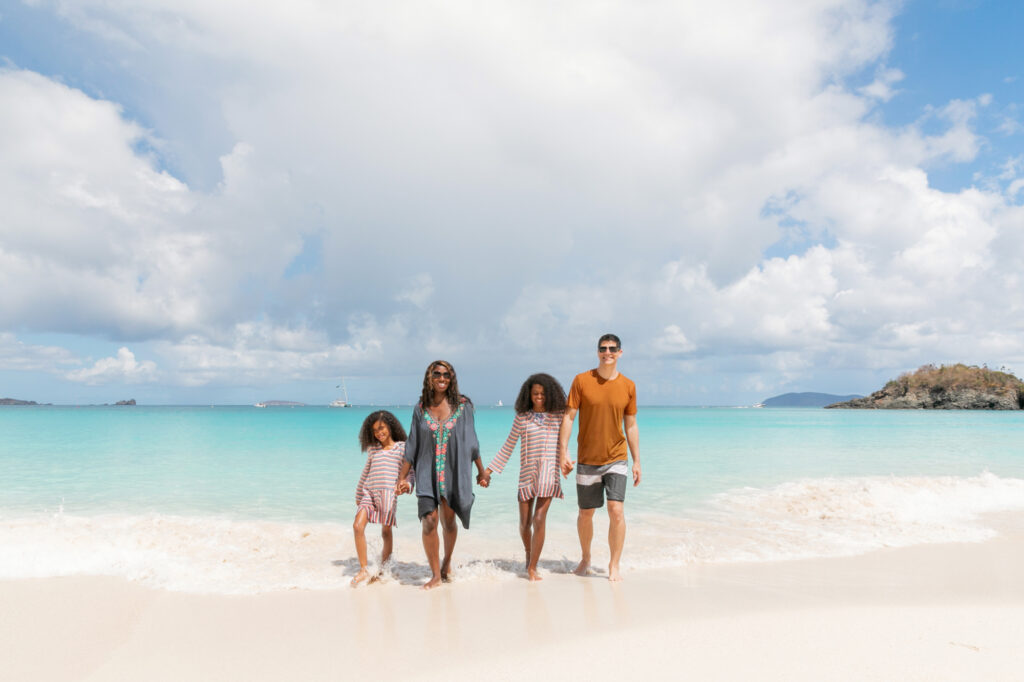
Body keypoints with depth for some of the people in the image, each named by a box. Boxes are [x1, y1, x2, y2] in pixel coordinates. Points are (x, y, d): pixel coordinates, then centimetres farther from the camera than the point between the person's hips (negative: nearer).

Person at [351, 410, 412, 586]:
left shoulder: (402, 447, 6)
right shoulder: (372, 449, 17)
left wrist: (407, 484, -19)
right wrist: (358, 496, 29)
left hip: (388, 493, -3)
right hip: (369, 493, 3)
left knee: (386, 533, 3)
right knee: (358, 526, -15)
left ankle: (382, 572, 18)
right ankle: (363, 570, -8)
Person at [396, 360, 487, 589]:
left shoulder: (462, 406, -1)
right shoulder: (421, 408, 2)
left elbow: (471, 442, 4)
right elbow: (412, 446, 7)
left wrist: (481, 471, 8)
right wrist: (402, 477, 7)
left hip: (454, 471, 0)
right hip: (427, 472, 0)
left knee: (448, 521, 7)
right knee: (429, 521, -8)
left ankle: (447, 560, 36)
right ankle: (435, 575, 7)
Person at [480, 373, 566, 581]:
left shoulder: (558, 416, 5)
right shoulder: (521, 418, 4)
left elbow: (562, 445, 14)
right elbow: (507, 448, 7)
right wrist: (488, 470, 4)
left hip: (549, 473, -1)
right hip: (527, 473, 1)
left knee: (539, 519, -10)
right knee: (524, 523, 5)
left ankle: (532, 568, 1)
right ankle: (529, 553, 35)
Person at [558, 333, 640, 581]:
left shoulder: (628, 386, 1)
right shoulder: (581, 381, -5)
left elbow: (631, 426, 7)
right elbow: (568, 417, -4)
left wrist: (637, 461, 7)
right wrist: (563, 452, -12)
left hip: (616, 459, 0)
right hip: (587, 460, 0)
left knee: (616, 509, -11)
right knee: (585, 514, 10)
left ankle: (614, 565, 8)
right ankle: (585, 558, 35)